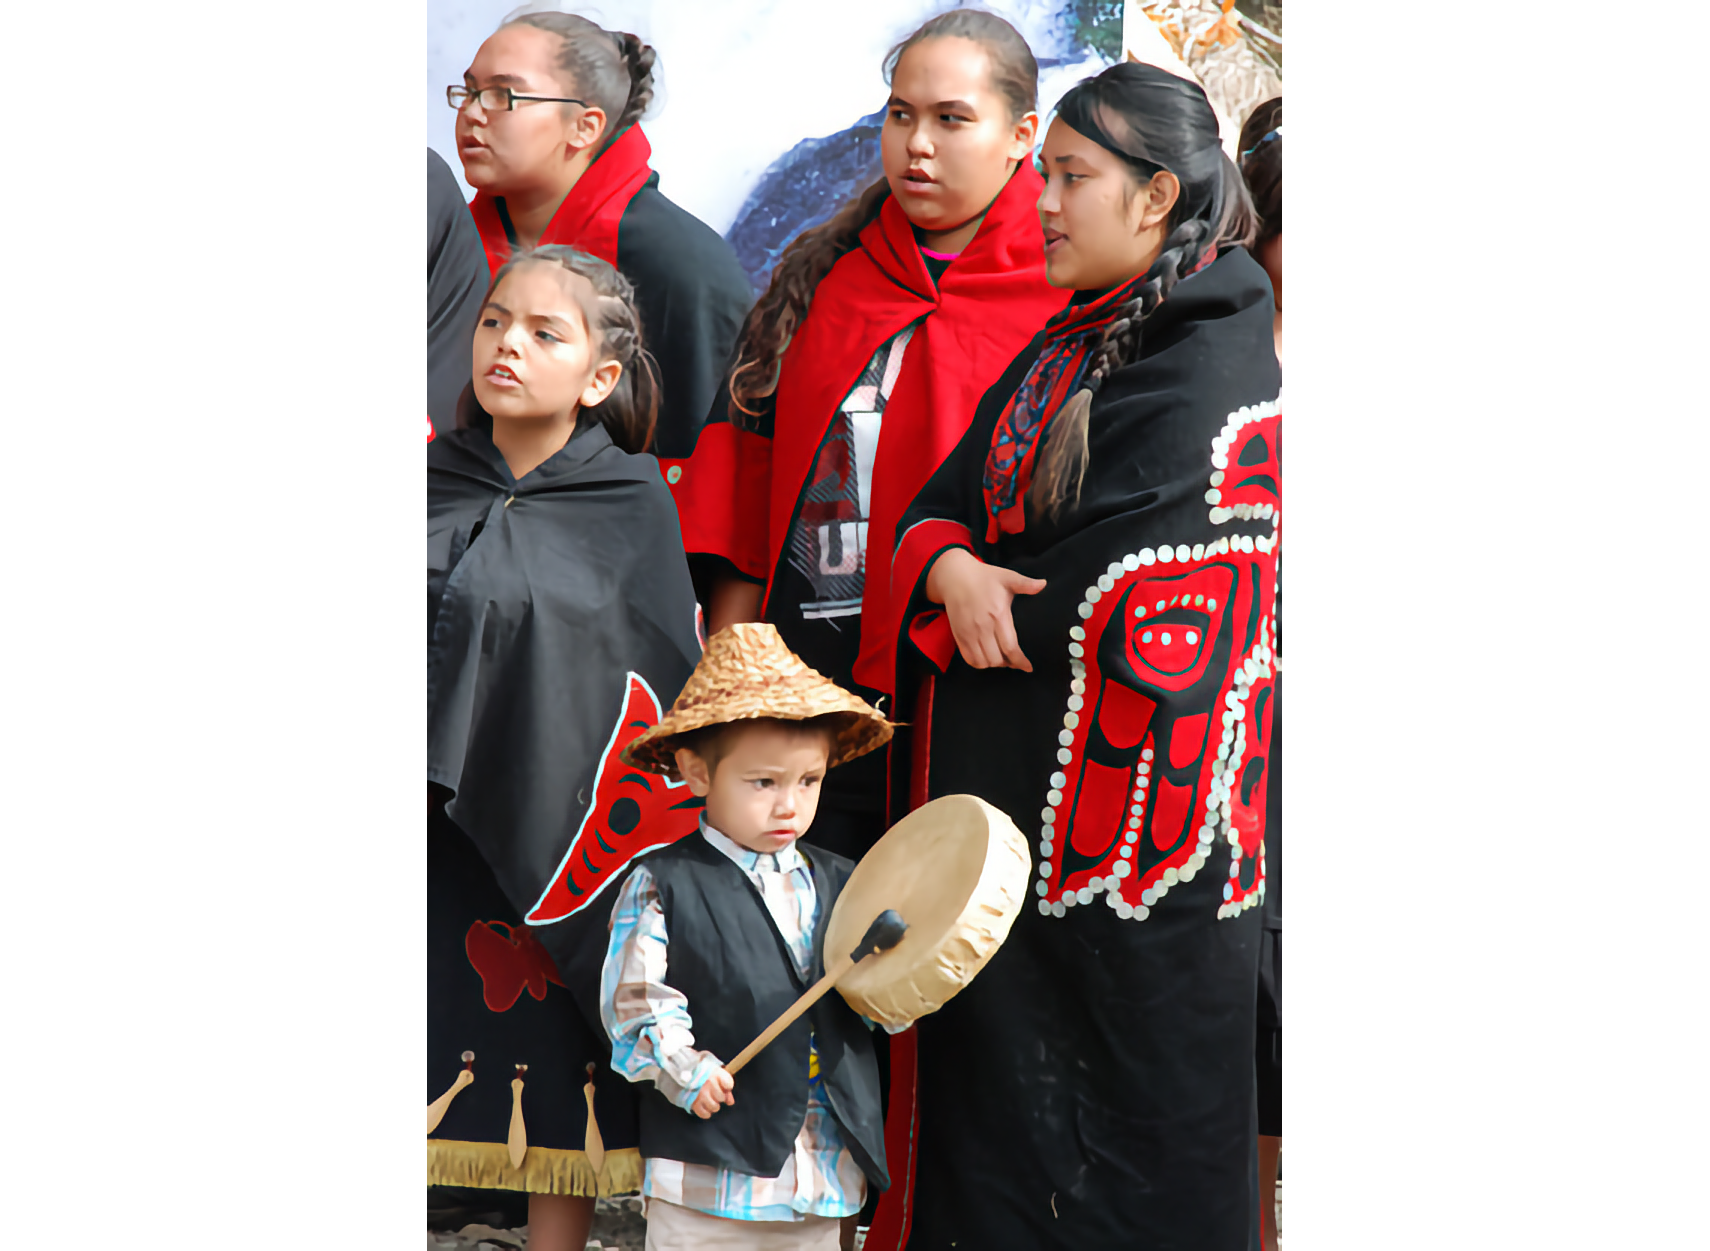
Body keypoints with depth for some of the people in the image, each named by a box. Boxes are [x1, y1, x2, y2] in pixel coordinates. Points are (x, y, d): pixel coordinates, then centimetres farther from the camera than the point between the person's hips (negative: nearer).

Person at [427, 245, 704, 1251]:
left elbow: (666, 677, 2)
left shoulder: (634, 502, 0)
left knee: (562, 1095, 3)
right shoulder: (436, 486, 6)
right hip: (437, 831, 2)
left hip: (557, 829, -2)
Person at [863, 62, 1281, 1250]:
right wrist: (948, 569, -11)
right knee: (999, 1055, 12)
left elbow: (1132, 589, -19)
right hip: (1016, 785, 8)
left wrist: (990, 599, -5)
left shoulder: (1212, 364, -13)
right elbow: (947, 500, 11)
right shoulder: (1065, 344, 14)